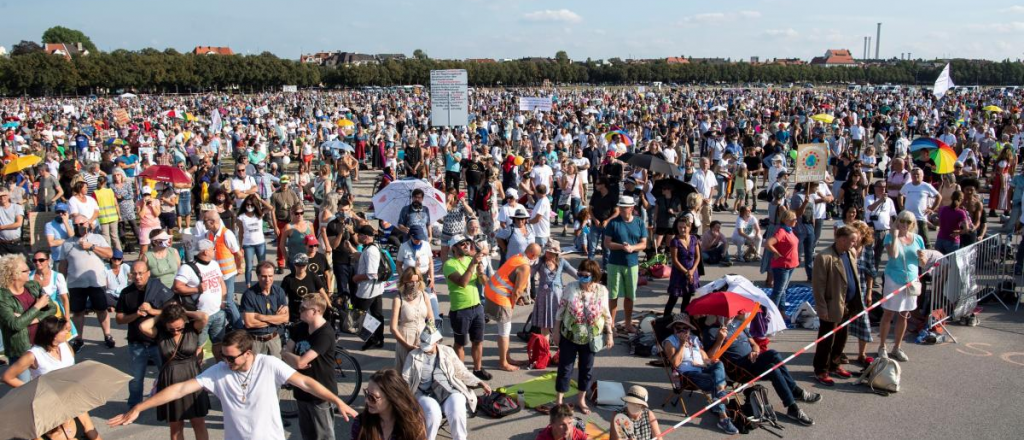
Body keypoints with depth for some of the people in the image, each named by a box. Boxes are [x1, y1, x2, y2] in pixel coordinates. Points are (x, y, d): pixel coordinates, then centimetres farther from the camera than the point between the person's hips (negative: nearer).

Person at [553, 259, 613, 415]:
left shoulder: (602, 291, -9)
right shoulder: (571, 287, -13)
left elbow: (606, 315, 1)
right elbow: (561, 309, -5)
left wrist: (609, 334, 2)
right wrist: (556, 331, -3)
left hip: (590, 339, 2)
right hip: (569, 336, -1)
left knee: (587, 369, 13)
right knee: (565, 368, 6)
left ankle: (581, 400, 31)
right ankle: (559, 399, 21)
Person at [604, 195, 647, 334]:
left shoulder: (639, 223, 4)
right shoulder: (613, 223, -4)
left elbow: (643, 244, 3)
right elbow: (607, 243, -6)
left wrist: (632, 248, -16)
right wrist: (621, 246, -21)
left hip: (632, 264, 2)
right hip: (615, 264, -2)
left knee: (630, 296, 10)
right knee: (613, 295, 2)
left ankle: (628, 323, 24)